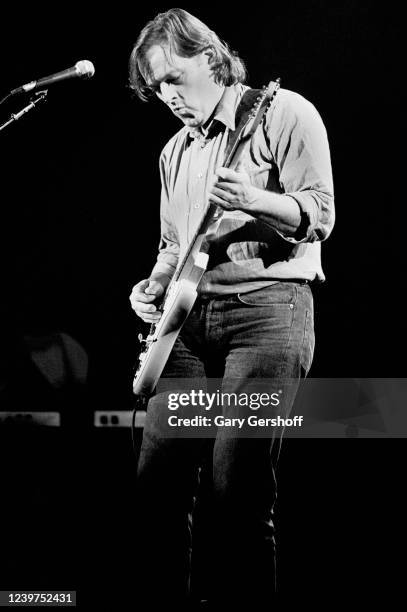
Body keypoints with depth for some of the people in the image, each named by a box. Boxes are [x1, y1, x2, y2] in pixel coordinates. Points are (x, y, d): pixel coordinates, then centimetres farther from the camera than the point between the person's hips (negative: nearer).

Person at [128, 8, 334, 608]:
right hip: (189, 317, 7)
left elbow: (320, 213, -6)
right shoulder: (175, 152, 22)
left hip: (267, 306, -7)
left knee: (237, 489, -11)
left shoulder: (283, 113, 1)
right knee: (158, 478, 0)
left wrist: (252, 200, -23)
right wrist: (155, 285, 8)